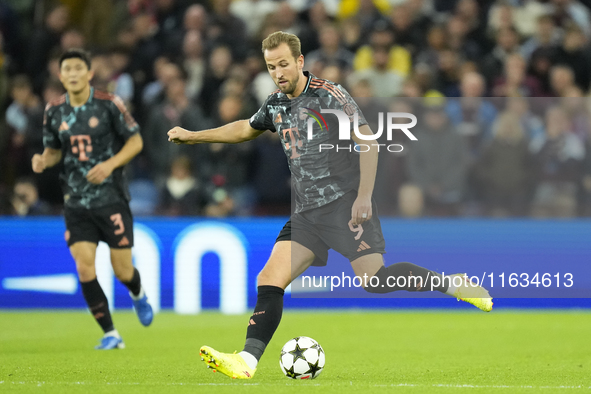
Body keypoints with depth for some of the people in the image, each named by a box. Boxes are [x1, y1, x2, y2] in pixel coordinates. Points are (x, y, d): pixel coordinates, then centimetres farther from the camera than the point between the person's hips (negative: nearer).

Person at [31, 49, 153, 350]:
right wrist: (43, 160, -8)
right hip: (76, 201, 3)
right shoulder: (54, 111, 3)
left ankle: (138, 294, 38)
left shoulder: (109, 104, -7)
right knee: (84, 266, -11)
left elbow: (135, 141, -2)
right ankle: (110, 335, 0)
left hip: (111, 198, -3)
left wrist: (110, 164, -17)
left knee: (122, 270, 0)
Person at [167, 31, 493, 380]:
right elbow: (244, 129, 32)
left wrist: (364, 197, -19)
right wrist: (192, 136, 32)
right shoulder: (276, 105, 12)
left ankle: (454, 284, 0)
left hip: (345, 204, -6)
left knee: (374, 279, -18)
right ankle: (247, 361, -15)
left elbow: (367, 141, -12)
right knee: (270, 279, -9)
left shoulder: (329, 96, -9)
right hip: (308, 213, 6)